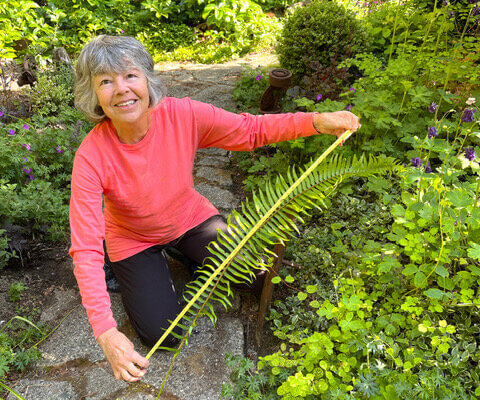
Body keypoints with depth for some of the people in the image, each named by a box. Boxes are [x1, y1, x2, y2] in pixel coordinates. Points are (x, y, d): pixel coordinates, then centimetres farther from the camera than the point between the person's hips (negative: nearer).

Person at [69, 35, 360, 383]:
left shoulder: (183, 115, -25)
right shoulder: (91, 158, -30)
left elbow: (251, 130, -15)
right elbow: (85, 249, -30)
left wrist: (316, 122, -30)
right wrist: (106, 332, -39)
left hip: (190, 217, 2)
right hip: (134, 240, -1)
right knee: (162, 333, -8)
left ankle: (186, 255, 18)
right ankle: (129, 277, 22)